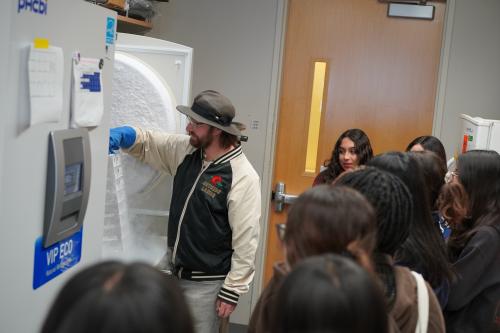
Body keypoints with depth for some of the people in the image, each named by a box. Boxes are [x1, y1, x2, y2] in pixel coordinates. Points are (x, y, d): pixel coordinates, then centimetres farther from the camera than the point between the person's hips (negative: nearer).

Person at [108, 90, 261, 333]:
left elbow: (245, 241, -19)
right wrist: (124, 136, -12)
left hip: (205, 283, -7)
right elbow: (148, 143, 11)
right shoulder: (186, 150, -1)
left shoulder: (243, 177, -21)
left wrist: (232, 291, -16)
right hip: (173, 270, 7)